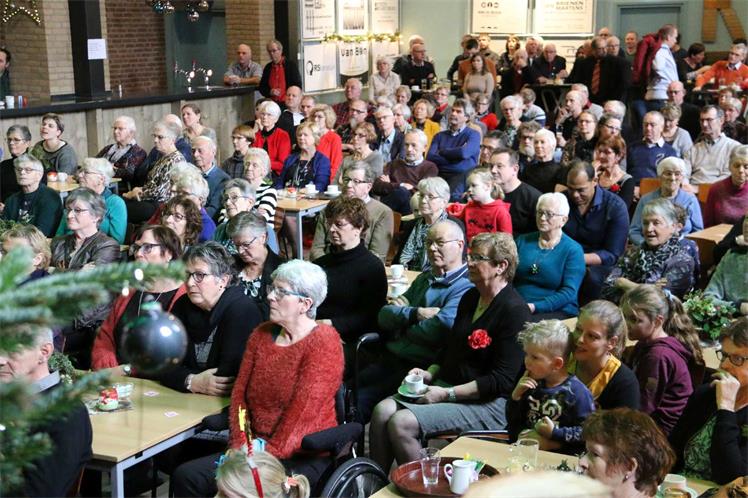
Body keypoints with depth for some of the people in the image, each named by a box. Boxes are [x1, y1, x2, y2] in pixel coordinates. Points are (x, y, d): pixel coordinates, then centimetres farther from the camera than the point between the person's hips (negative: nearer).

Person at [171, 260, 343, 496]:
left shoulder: (323, 342, -11)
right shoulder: (261, 334, 12)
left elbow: (303, 412, -19)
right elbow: (240, 393, 9)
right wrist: (239, 445, -4)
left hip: (303, 457, -7)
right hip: (257, 448, 7)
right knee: (185, 476, -10)